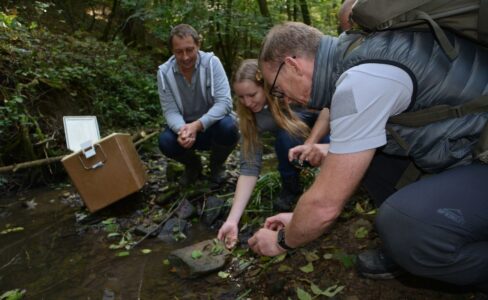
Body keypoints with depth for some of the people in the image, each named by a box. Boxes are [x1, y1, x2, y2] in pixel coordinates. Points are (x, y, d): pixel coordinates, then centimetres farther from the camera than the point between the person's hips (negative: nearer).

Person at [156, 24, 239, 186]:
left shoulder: (212, 62, -18)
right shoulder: (164, 72, -12)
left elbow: (224, 102, -26)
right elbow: (170, 111, -15)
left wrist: (197, 125, -39)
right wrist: (182, 130, -38)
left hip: (212, 124, -1)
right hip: (184, 126, 2)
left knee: (228, 127, -34)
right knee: (165, 141, -27)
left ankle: (217, 164, 2)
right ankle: (193, 165, 9)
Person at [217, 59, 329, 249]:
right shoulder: (251, 118, -23)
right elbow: (249, 167, -26)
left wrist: (311, 143, -33)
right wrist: (232, 220, -34)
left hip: (324, 126, -2)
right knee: (286, 136, -33)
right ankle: (291, 187, -7)